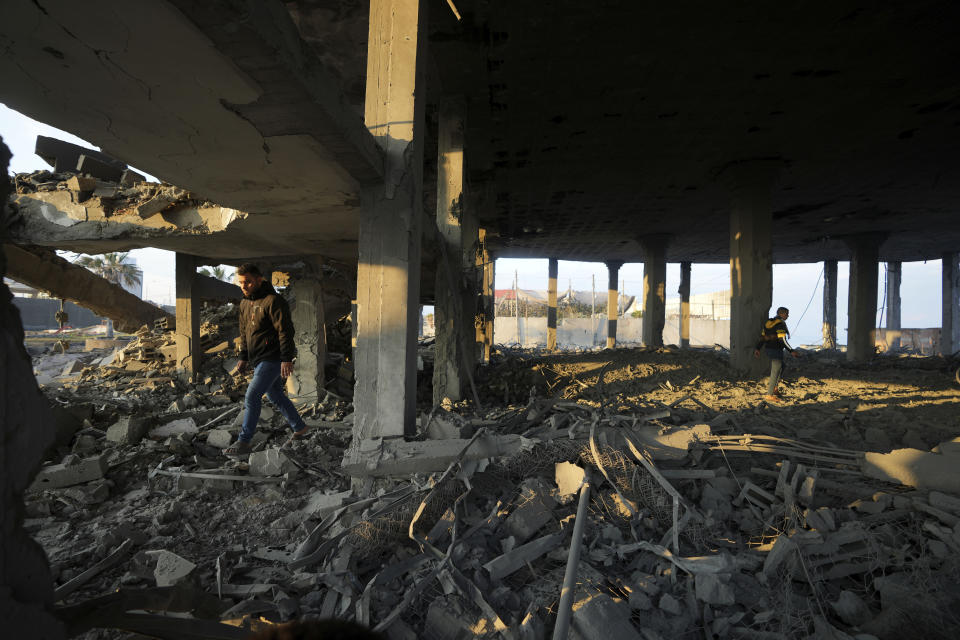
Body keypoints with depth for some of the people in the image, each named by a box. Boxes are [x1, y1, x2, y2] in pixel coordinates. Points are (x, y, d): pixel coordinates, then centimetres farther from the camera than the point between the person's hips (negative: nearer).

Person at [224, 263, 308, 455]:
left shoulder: (273, 301, -16)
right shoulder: (245, 303, 12)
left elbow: (285, 331, -19)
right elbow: (244, 332, 21)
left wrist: (287, 359, -23)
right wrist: (243, 357, 17)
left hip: (272, 359, -9)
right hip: (258, 359, 9)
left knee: (252, 397, -10)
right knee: (275, 396, 17)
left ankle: (243, 442, 0)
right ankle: (299, 427, 31)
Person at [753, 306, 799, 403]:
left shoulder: (768, 322, 10)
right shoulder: (780, 324, -16)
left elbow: (762, 337, 12)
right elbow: (782, 340, -22)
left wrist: (757, 349, 14)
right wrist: (791, 351, -21)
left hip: (768, 348, 9)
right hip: (776, 350, -9)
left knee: (781, 366, 25)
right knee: (775, 373, -3)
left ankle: (772, 385, 22)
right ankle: (769, 395, -1)